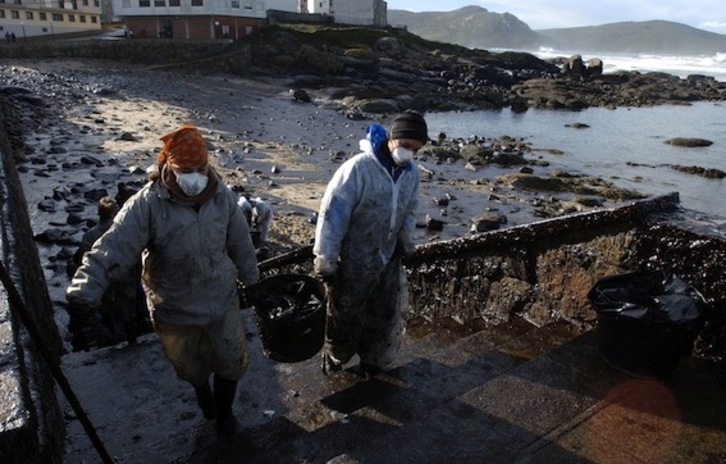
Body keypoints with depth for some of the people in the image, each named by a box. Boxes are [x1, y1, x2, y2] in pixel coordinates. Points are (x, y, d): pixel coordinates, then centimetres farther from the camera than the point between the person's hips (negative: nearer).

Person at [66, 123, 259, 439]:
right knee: (189, 365, 24)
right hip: (174, 310, -1)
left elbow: (240, 244, -1)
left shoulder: (223, 196, -12)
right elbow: (114, 246, -33)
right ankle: (201, 389, 61)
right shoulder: (147, 204, -24)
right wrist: (87, 287, -48)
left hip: (223, 301, 2)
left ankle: (224, 411, 46)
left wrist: (251, 281, 10)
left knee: (231, 361, 16)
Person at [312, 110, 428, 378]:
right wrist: (325, 260, -18)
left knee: (385, 314, 19)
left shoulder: (412, 173, -5)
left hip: (388, 257, 6)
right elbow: (333, 213, -22)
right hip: (353, 259, -5)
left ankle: (373, 359, 45)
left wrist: (406, 244, 16)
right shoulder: (358, 168, -26)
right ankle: (334, 356, 43)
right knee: (346, 314, 14)